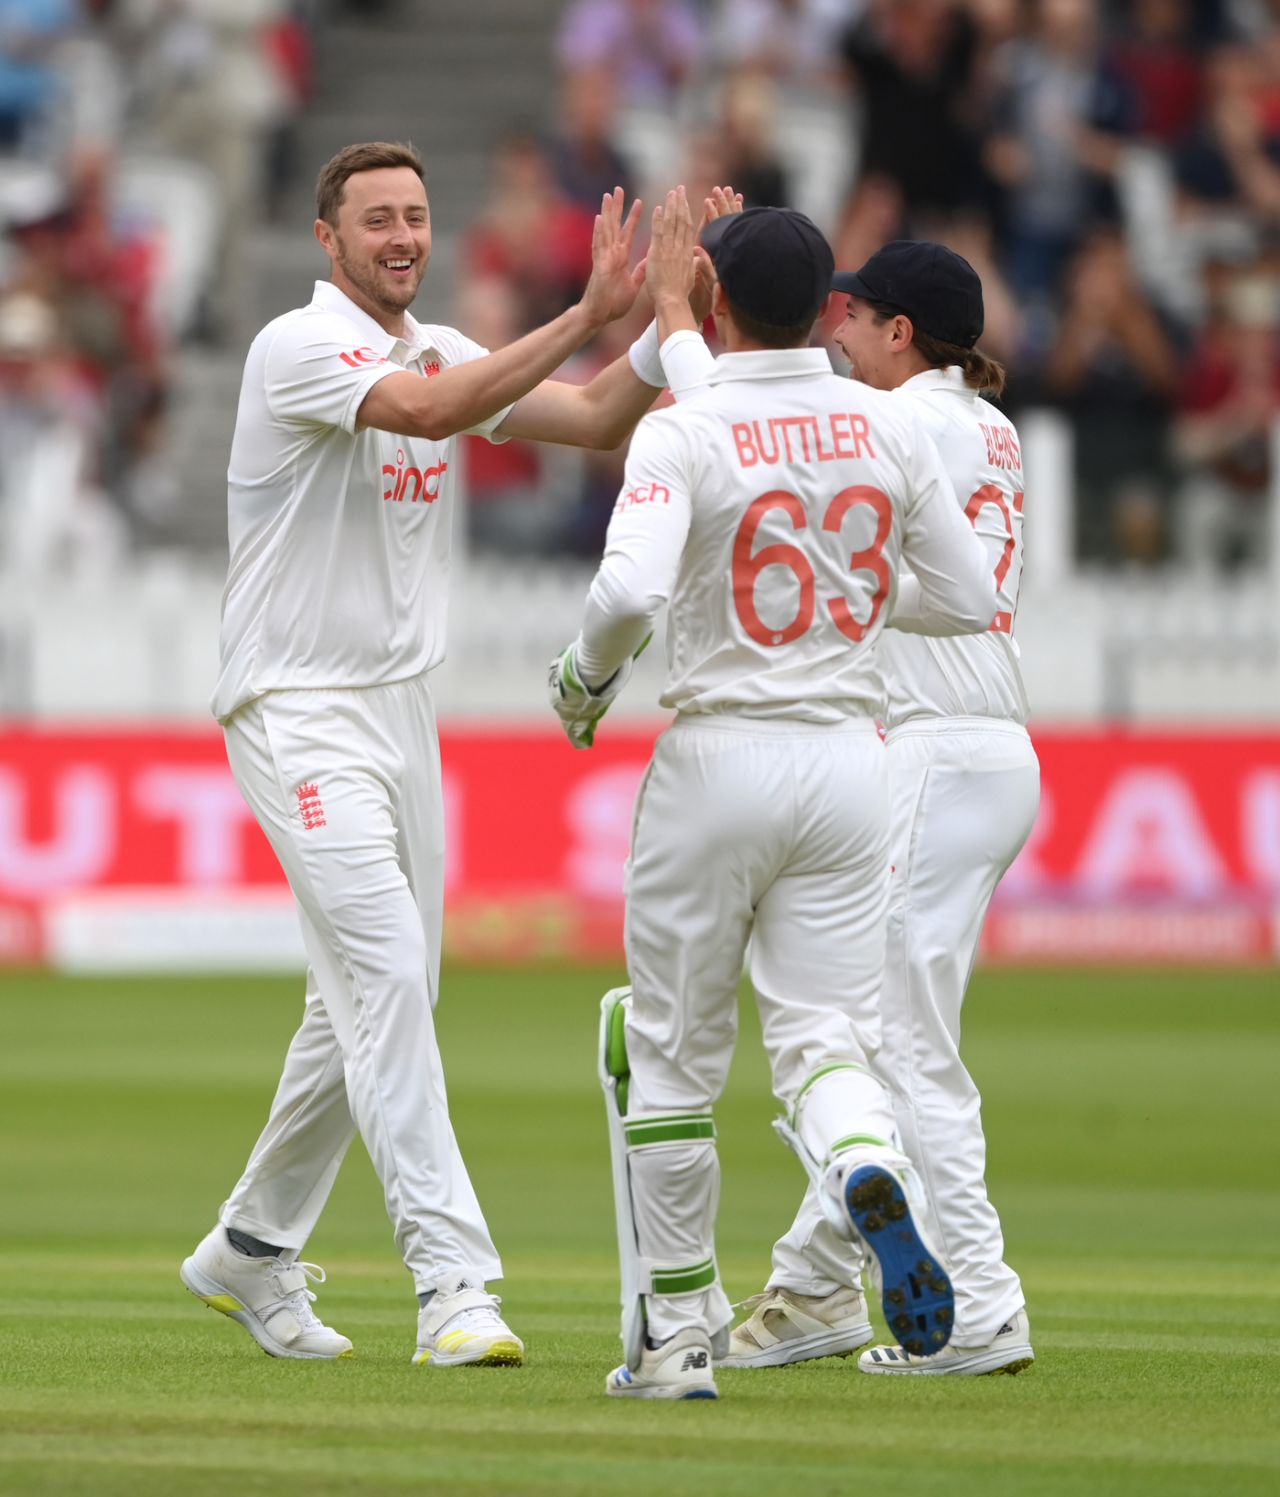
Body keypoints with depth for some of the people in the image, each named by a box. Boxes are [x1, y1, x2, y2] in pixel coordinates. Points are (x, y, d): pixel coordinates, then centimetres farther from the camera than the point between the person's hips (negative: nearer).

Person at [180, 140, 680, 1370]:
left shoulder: (445, 351, 11)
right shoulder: (298, 347, -13)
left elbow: (597, 421, 4)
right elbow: (428, 410, -31)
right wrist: (586, 316, -35)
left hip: (403, 709, 8)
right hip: (298, 708, -8)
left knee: (371, 998, 12)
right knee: (386, 969, -19)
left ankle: (251, 1252, 27)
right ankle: (451, 1282, -26)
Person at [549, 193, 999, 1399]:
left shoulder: (683, 433, -11)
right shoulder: (889, 430, 3)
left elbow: (631, 589, -26)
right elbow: (969, 600, 7)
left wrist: (585, 676, -6)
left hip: (720, 753, -3)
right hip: (848, 758, 3)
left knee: (671, 1053, 10)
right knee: (824, 1038, 4)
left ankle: (676, 1339, 16)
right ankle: (870, 1180, -32)